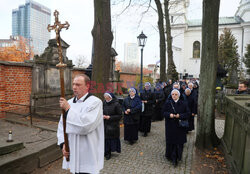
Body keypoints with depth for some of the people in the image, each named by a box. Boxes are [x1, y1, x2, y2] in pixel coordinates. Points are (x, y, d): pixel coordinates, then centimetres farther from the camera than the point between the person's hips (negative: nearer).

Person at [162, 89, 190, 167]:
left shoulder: (183, 103, 1)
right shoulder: (167, 103, 2)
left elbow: (187, 113, 1)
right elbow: (163, 112, 3)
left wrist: (180, 116, -15)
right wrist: (169, 114, -17)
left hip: (180, 126, 0)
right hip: (170, 126, 0)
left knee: (179, 142, 1)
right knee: (170, 142, 4)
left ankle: (174, 158, 13)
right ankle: (170, 155, 22)